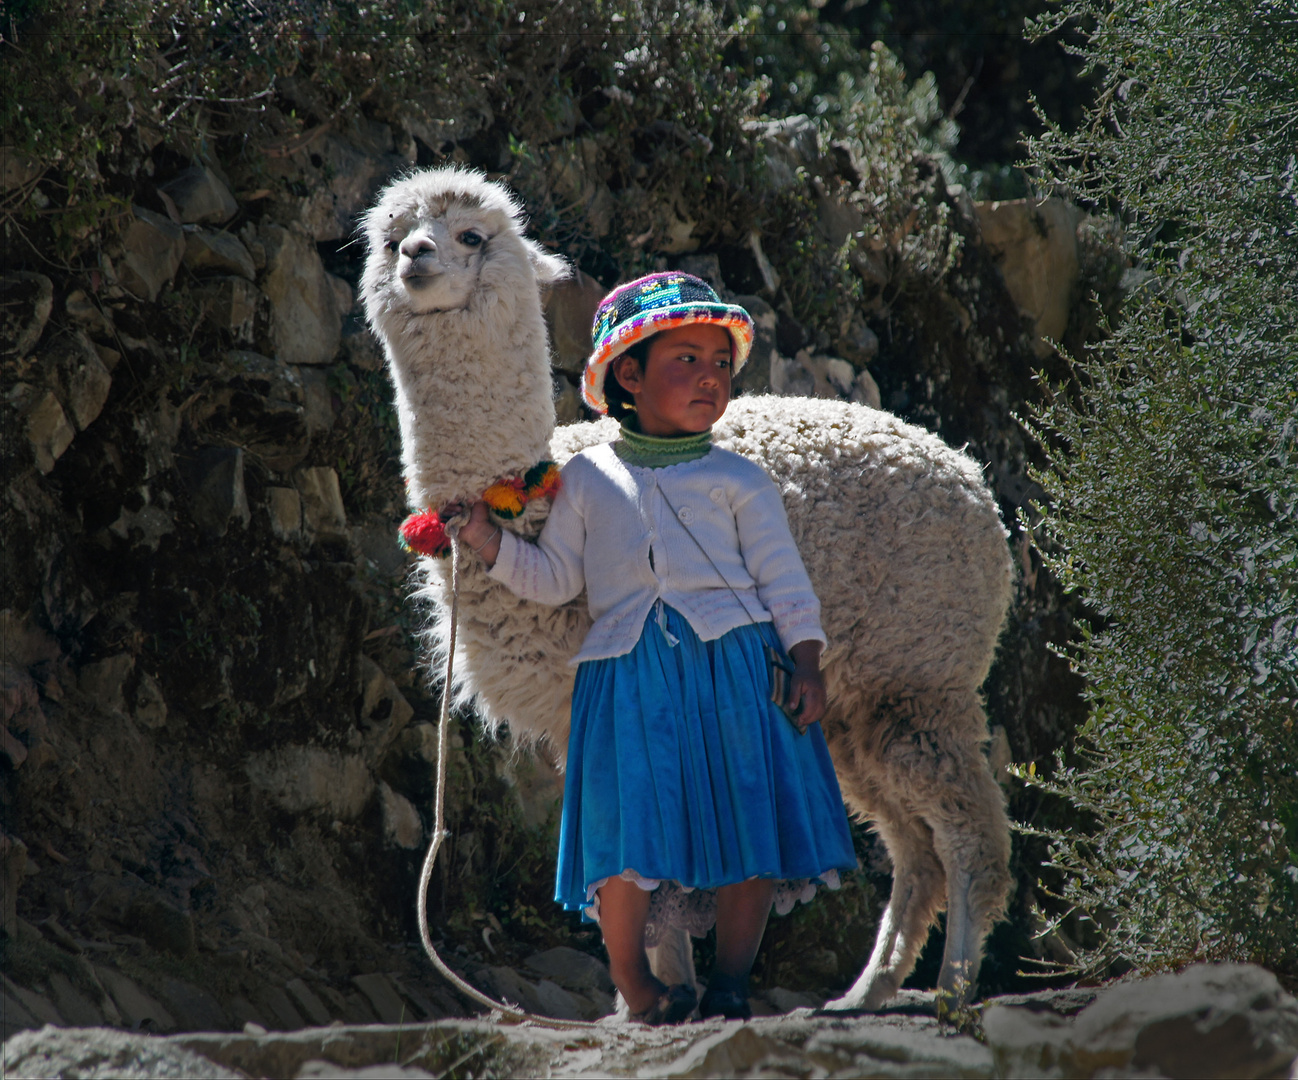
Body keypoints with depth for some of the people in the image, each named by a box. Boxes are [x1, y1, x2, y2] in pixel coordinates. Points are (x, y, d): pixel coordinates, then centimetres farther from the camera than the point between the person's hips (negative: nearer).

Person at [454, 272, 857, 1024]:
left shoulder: (739, 480, 10)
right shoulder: (586, 480, 13)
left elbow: (785, 582, 7)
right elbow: (554, 580, 14)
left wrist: (808, 670, -3)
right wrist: (483, 537, 4)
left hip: (732, 662, 0)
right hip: (628, 673, 0)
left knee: (745, 823, -3)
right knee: (627, 830, -9)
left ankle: (732, 982, 10)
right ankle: (635, 987, 4)